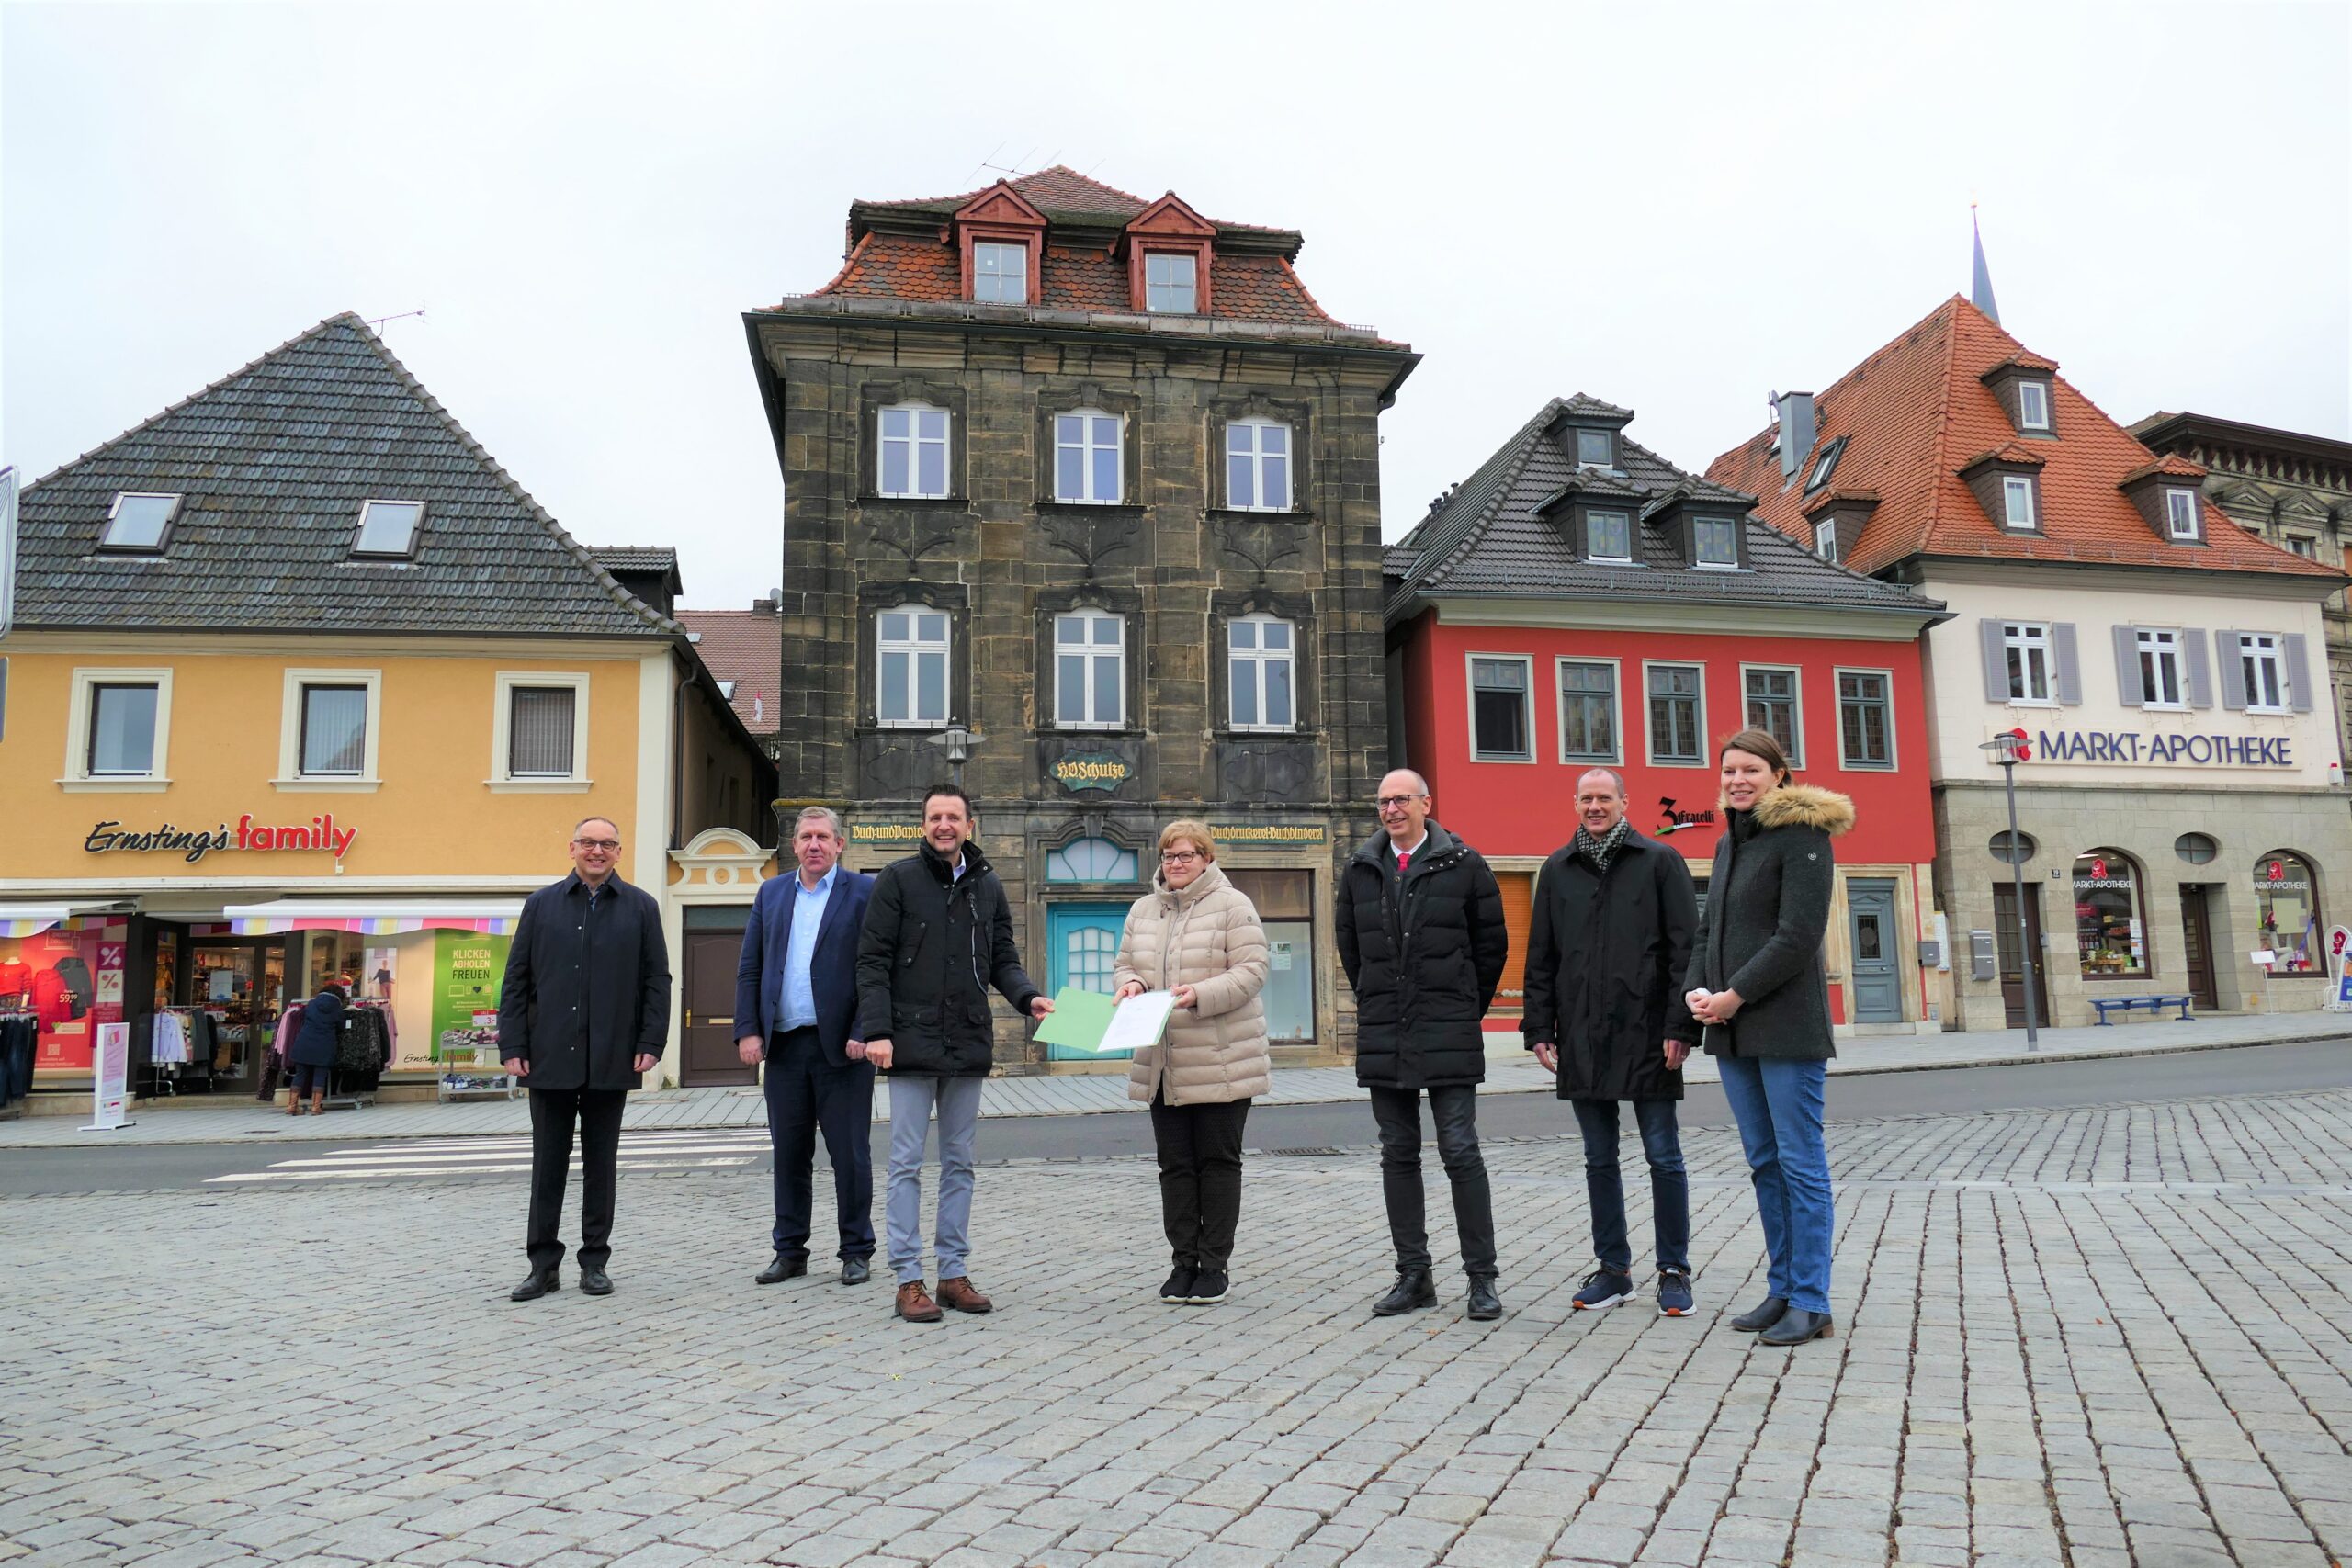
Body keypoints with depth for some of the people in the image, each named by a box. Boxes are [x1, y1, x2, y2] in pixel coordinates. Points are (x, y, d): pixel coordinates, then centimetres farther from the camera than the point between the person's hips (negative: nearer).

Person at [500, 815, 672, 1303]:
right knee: (548, 1164, 6)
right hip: (550, 1059, 1)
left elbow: (657, 981, 4)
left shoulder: (641, 907, 6)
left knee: (601, 1165, 8)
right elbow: (515, 981, 6)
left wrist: (650, 1044, -5)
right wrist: (513, 1046, -2)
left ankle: (594, 1262, 18)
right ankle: (543, 1264, 14)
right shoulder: (541, 905, 7)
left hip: (610, 1061, 0)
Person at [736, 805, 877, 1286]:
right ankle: (790, 1251, 22)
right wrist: (747, 1029, 1)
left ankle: (856, 1252, 15)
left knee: (850, 1154, 3)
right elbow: (749, 970, 12)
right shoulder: (771, 893, 13)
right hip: (784, 1044, 4)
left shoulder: (864, 893, -1)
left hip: (841, 1046, -4)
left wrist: (863, 1033, -13)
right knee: (789, 1153, 11)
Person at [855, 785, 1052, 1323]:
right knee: (907, 1163, 0)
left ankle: (953, 1273, 18)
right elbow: (873, 960, -4)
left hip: (969, 1043, 4)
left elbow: (1003, 959, 14)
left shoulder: (988, 885, 11)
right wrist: (876, 1030, -13)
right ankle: (908, 1279, 7)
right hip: (912, 1042, -4)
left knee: (959, 1163, 10)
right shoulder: (898, 879, -1)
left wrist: (1028, 997, -6)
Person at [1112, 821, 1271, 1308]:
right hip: (1162, 1064, 5)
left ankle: (1215, 1264, 13)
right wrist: (1131, 984, -7)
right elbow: (1125, 964, 17)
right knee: (1175, 1163, 9)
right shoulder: (1143, 910, 13)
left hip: (1221, 1062, -5)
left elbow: (1251, 971, -12)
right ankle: (1184, 1261, 19)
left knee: (1218, 1160, 4)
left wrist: (1200, 994, -25)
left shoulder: (1232, 904, -5)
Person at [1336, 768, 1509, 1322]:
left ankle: (1482, 1277, 5)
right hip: (1383, 1037, 4)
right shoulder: (1359, 870, 9)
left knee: (1460, 1152, -5)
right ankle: (1413, 1276, 16)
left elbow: (1492, 943, 6)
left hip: (1448, 1035, -4)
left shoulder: (1463, 865, -1)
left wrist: (1467, 1009, 8)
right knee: (1398, 1156, 8)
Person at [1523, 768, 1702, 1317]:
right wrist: (1540, 1030, 5)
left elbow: (1685, 948, -3)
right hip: (1580, 1040, 4)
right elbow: (1540, 958, 13)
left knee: (1663, 1157, 3)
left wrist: (1681, 1027, -11)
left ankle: (1674, 1271, 14)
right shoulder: (1557, 870, 11)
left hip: (1647, 1037, -3)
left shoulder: (1660, 861, 1)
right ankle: (1612, 1267, 20)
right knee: (1599, 1160, 10)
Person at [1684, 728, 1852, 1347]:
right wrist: (1696, 989, 1)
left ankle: (1811, 1303, 6)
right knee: (1764, 1162, 12)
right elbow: (1709, 930, 18)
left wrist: (1735, 994, -16)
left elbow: (1798, 936, -15)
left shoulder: (1801, 835, -7)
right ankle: (1782, 1289, 22)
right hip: (1733, 1032, 8)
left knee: (1800, 1161, -2)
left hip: (1786, 1026, -8)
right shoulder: (1728, 843, 17)